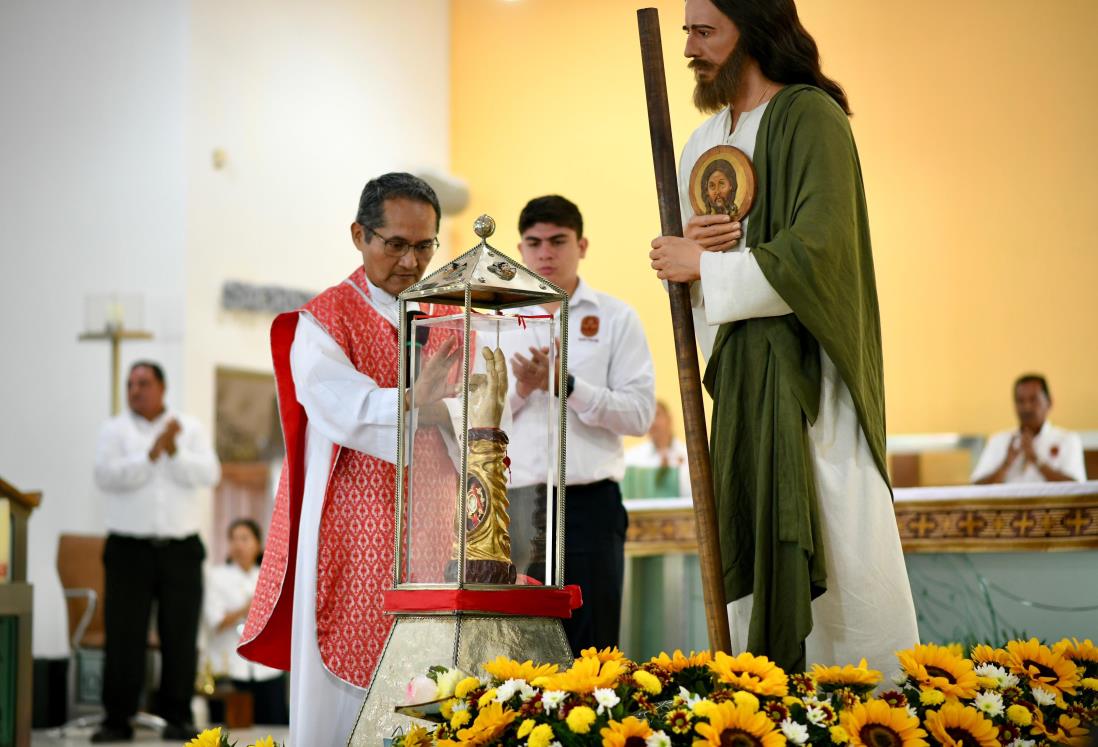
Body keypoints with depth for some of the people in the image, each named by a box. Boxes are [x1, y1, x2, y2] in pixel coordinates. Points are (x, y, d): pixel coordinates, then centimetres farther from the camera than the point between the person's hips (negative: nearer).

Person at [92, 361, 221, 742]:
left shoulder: (190, 429, 9)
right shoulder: (115, 430, 6)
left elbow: (209, 474, -5)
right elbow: (106, 476, -11)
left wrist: (174, 452, -16)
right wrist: (152, 453, -16)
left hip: (181, 549, 1)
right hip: (130, 548, -1)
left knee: (181, 636, 2)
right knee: (124, 635, -3)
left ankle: (178, 717, 10)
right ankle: (117, 718, 3)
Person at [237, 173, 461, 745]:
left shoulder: (451, 322, 15)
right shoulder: (322, 323, -1)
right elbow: (343, 407, -19)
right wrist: (411, 403, -35)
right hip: (352, 541, -4)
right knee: (345, 685, -5)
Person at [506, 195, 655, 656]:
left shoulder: (615, 318, 4)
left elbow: (640, 414, -5)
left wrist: (566, 386, -15)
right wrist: (521, 388, -10)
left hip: (587, 502, -2)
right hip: (514, 507, 3)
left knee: (590, 651, -1)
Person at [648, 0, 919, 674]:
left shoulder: (811, 118, -8)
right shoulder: (707, 140, 17)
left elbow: (818, 249, -18)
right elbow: (689, 262, 21)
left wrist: (706, 263, -10)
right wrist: (691, 244, -2)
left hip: (807, 368, -7)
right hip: (741, 369, 7)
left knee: (831, 544, -7)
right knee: (751, 553, 5)